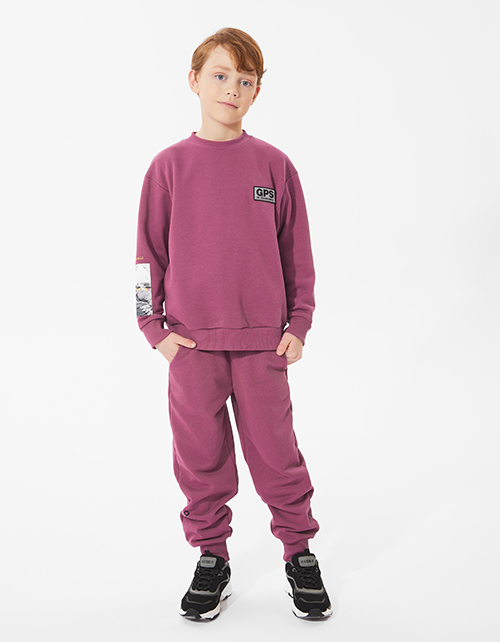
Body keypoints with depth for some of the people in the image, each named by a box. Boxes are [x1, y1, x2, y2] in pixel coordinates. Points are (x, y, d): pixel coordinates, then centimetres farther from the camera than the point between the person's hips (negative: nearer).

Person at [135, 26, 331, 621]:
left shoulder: (274, 165, 3)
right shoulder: (169, 166, 2)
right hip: (191, 343, 1)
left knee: (276, 451, 7)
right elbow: (149, 253, 5)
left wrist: (298, 325, 3)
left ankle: (300, 554, 25)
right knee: (200, 456, 9)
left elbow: (297, 253, 7)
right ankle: (211, 558, 26)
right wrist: (155, 328, -1)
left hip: (263, 341, 0)